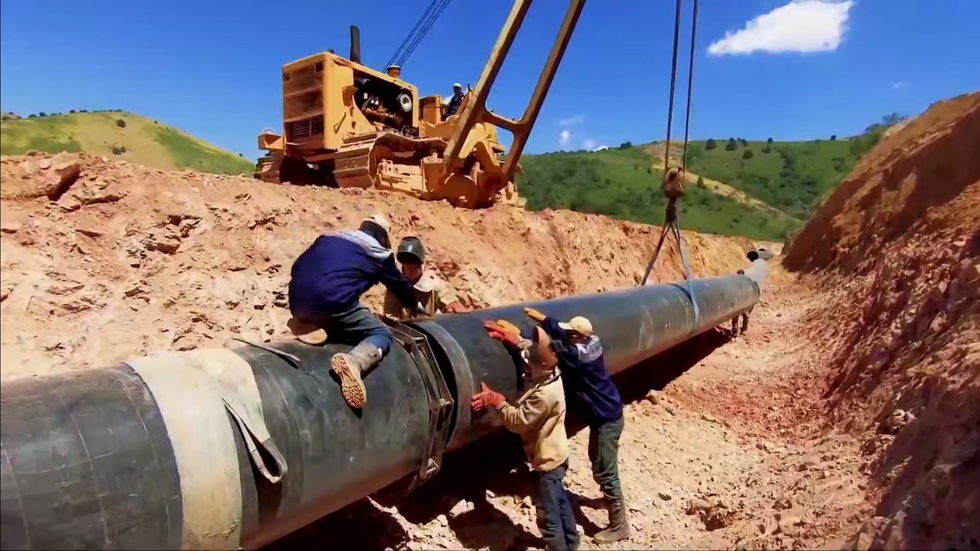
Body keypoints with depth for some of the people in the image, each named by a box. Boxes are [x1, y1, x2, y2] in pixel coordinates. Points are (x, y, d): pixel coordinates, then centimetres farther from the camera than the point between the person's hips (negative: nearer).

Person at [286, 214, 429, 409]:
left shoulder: (327, 238, 26)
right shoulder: (379, 253, 15)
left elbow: (296, 268, 24)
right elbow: (400, 283, 29)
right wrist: (415, 306, 49)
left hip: (298, 303, 6)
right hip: (333, 303, -6)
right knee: (383, 335, 8)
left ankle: (307, 324, 2)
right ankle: (353, 362, -25)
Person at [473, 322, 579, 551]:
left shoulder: (544, 395, -34)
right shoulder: (551, 373, -8)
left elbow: (518, 420, -26)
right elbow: (535, 350, 12)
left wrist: (496, 401, -18)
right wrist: (517, 339, 5)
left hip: (548, 460, -10)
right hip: (555, 454, 10)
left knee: (549, 517, 5)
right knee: (560, 502, 29)